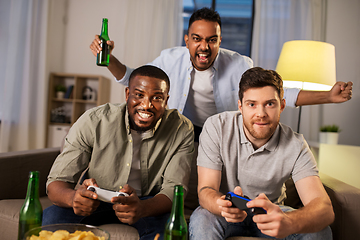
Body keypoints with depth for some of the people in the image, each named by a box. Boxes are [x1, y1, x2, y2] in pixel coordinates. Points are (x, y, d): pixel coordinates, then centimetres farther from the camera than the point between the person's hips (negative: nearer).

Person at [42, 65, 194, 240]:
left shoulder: (182, 130, -16)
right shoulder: (92, 122, -18)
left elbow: (174, 189, -19)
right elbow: (57, 182, -16)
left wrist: (142, 208, -43)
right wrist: (74, 197, -43)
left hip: (150, 203, 0)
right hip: (95, 200, 1)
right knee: (52, 216, -27)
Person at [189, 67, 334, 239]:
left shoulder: (295, 146, -16)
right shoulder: (216, 128, -17)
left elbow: (325, 209, -27)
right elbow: (205, 190, -20)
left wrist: (288, 222, -52)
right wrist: (223, 205, -46)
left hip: (270, 213, 2)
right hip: (226, 214, -1)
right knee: (201, 220, -34)